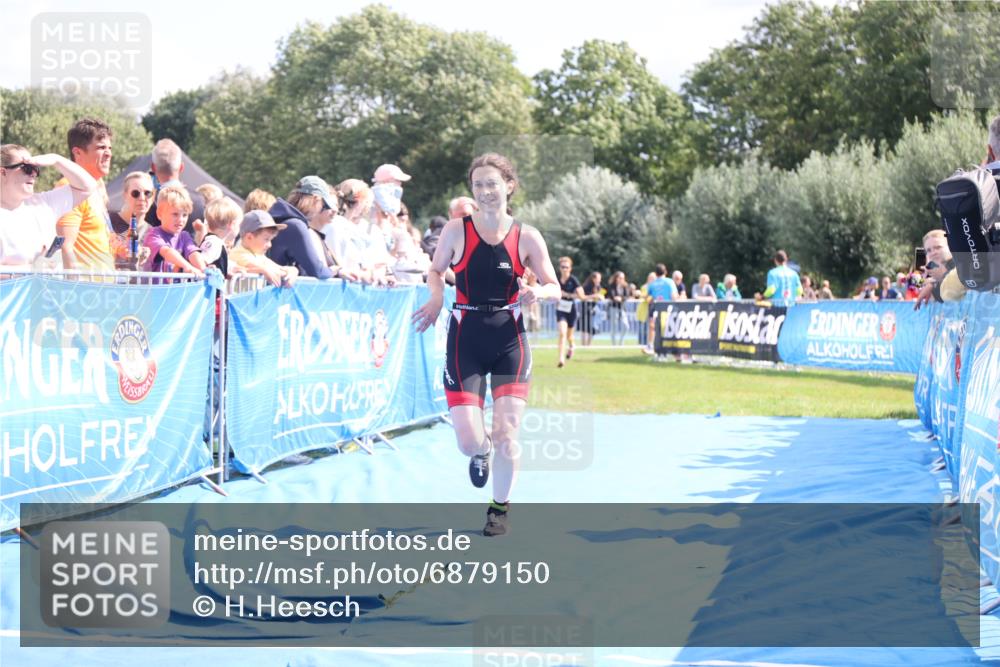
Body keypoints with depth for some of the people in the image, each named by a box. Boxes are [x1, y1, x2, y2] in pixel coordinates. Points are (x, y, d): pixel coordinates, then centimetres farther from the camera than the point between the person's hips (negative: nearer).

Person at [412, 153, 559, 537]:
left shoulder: (526, 237, -3)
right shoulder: (456, 230, -4)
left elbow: (555, 288, 4)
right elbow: (436, 270, 11)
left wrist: (537, 292, -19)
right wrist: (437, 298, -10)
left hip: (510, 341, 0)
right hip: (466, 340, 0)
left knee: (506, 435, -4)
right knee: (469, 441, -8)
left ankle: (500, 508, 20)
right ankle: (481, 453, 33)